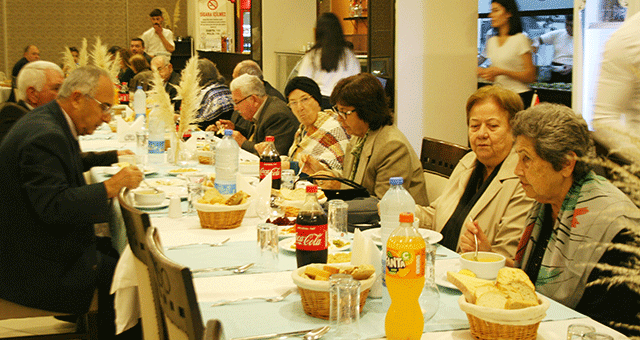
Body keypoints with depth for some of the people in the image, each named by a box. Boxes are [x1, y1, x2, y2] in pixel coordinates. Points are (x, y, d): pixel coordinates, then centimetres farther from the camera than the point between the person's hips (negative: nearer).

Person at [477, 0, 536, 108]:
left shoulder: (520, 39, -4)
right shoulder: (491, 41, 15)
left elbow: (530, 76, -8)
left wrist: (502, 71, -16)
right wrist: (482, 72, 0)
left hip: (520, 96, -5)